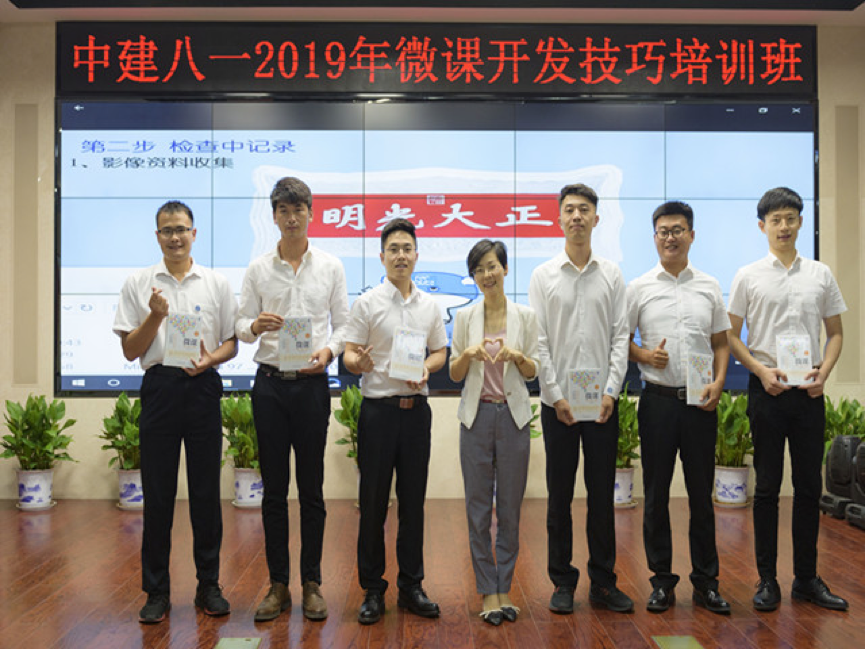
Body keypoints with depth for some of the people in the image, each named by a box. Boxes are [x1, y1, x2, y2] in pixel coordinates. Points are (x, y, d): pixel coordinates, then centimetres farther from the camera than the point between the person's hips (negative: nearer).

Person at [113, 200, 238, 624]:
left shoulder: (217, 284, 8)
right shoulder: (138, 284, 8)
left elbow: (232, 343, 9)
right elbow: (130, 350, 5)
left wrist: (211, 358, -12)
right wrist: (155, 315, -10)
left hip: (203, 388, 0)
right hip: (159, 387, 0)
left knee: (206, 491, 5)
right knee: (157, 492, 3)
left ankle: (209, 585, 17)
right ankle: (156, 591, 15)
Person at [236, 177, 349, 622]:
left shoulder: (331, 267, 6)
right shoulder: (258, 269, 7)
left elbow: (343, 323, 6)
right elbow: (241, 325, 6)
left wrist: (328, 351, -13)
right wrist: (255, 326, -17)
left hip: (312, 383, -1)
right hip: (270, 383, 1)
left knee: (311, 488, 5)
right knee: (274, 488, 6)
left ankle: (312, 584, 16)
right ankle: (278, 585, 16)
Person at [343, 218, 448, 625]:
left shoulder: (430, 306, 11)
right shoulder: (367, 303, -1)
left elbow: (440, 351, 16)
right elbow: (349, 355, -4)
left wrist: (426, 369, -5)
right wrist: (358, 363, -27)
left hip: (416, 408, 4)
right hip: (379, 408, -3)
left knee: (413, 500, 9)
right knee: (374, 502, 2)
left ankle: (411, 587, 20)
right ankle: (372, 590, 14)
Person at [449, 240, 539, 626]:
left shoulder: (525, 316, 3)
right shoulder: (465, 318, 4)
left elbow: (533, 372, 6)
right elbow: (454, 374, 6)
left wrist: (517, 356, -14)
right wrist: (468, 354, -14)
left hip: (513, 415, 0)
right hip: (477, 414, 0)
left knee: (510, 506, 6)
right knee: (478, 506, 3)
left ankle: (504, 588, 19)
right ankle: (488, 592, 14)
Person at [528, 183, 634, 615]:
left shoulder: (612, 275, 7)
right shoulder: (543, 275, 3)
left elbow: (620, 336, 3)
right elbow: (538, 340, -2)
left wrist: (611, 390, -8)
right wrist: (556, 395, -9)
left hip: (602, 400, 1)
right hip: (558, 400, -1)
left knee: (602, 492, 7)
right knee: (560, 493, 5)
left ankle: (603, 582, 19)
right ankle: (562, 581, 17)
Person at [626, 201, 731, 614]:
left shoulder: (709, 287, 9)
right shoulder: (639, 288, 3)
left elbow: (721, 342, 11)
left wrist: (718, 382, -4)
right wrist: (645, 356, -12)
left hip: (700, 402, 1)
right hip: (658, 399, -1)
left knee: (701, 493, 8)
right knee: (656, 493, 5)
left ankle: (706, 581, 20)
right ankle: (662, 580, 18)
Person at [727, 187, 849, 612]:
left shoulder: (821, 274, 8)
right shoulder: (749, 276, 1)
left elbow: (835, 332, 12)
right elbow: (731, 336, 1)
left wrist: (823, 372, -5)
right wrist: (762, 370, -13)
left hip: (808, 391, 3)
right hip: (767, 389, -2)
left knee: (809, 485, 8)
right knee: (767, 486, 3)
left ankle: (806, 578, 19)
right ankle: (767, 579, 12)